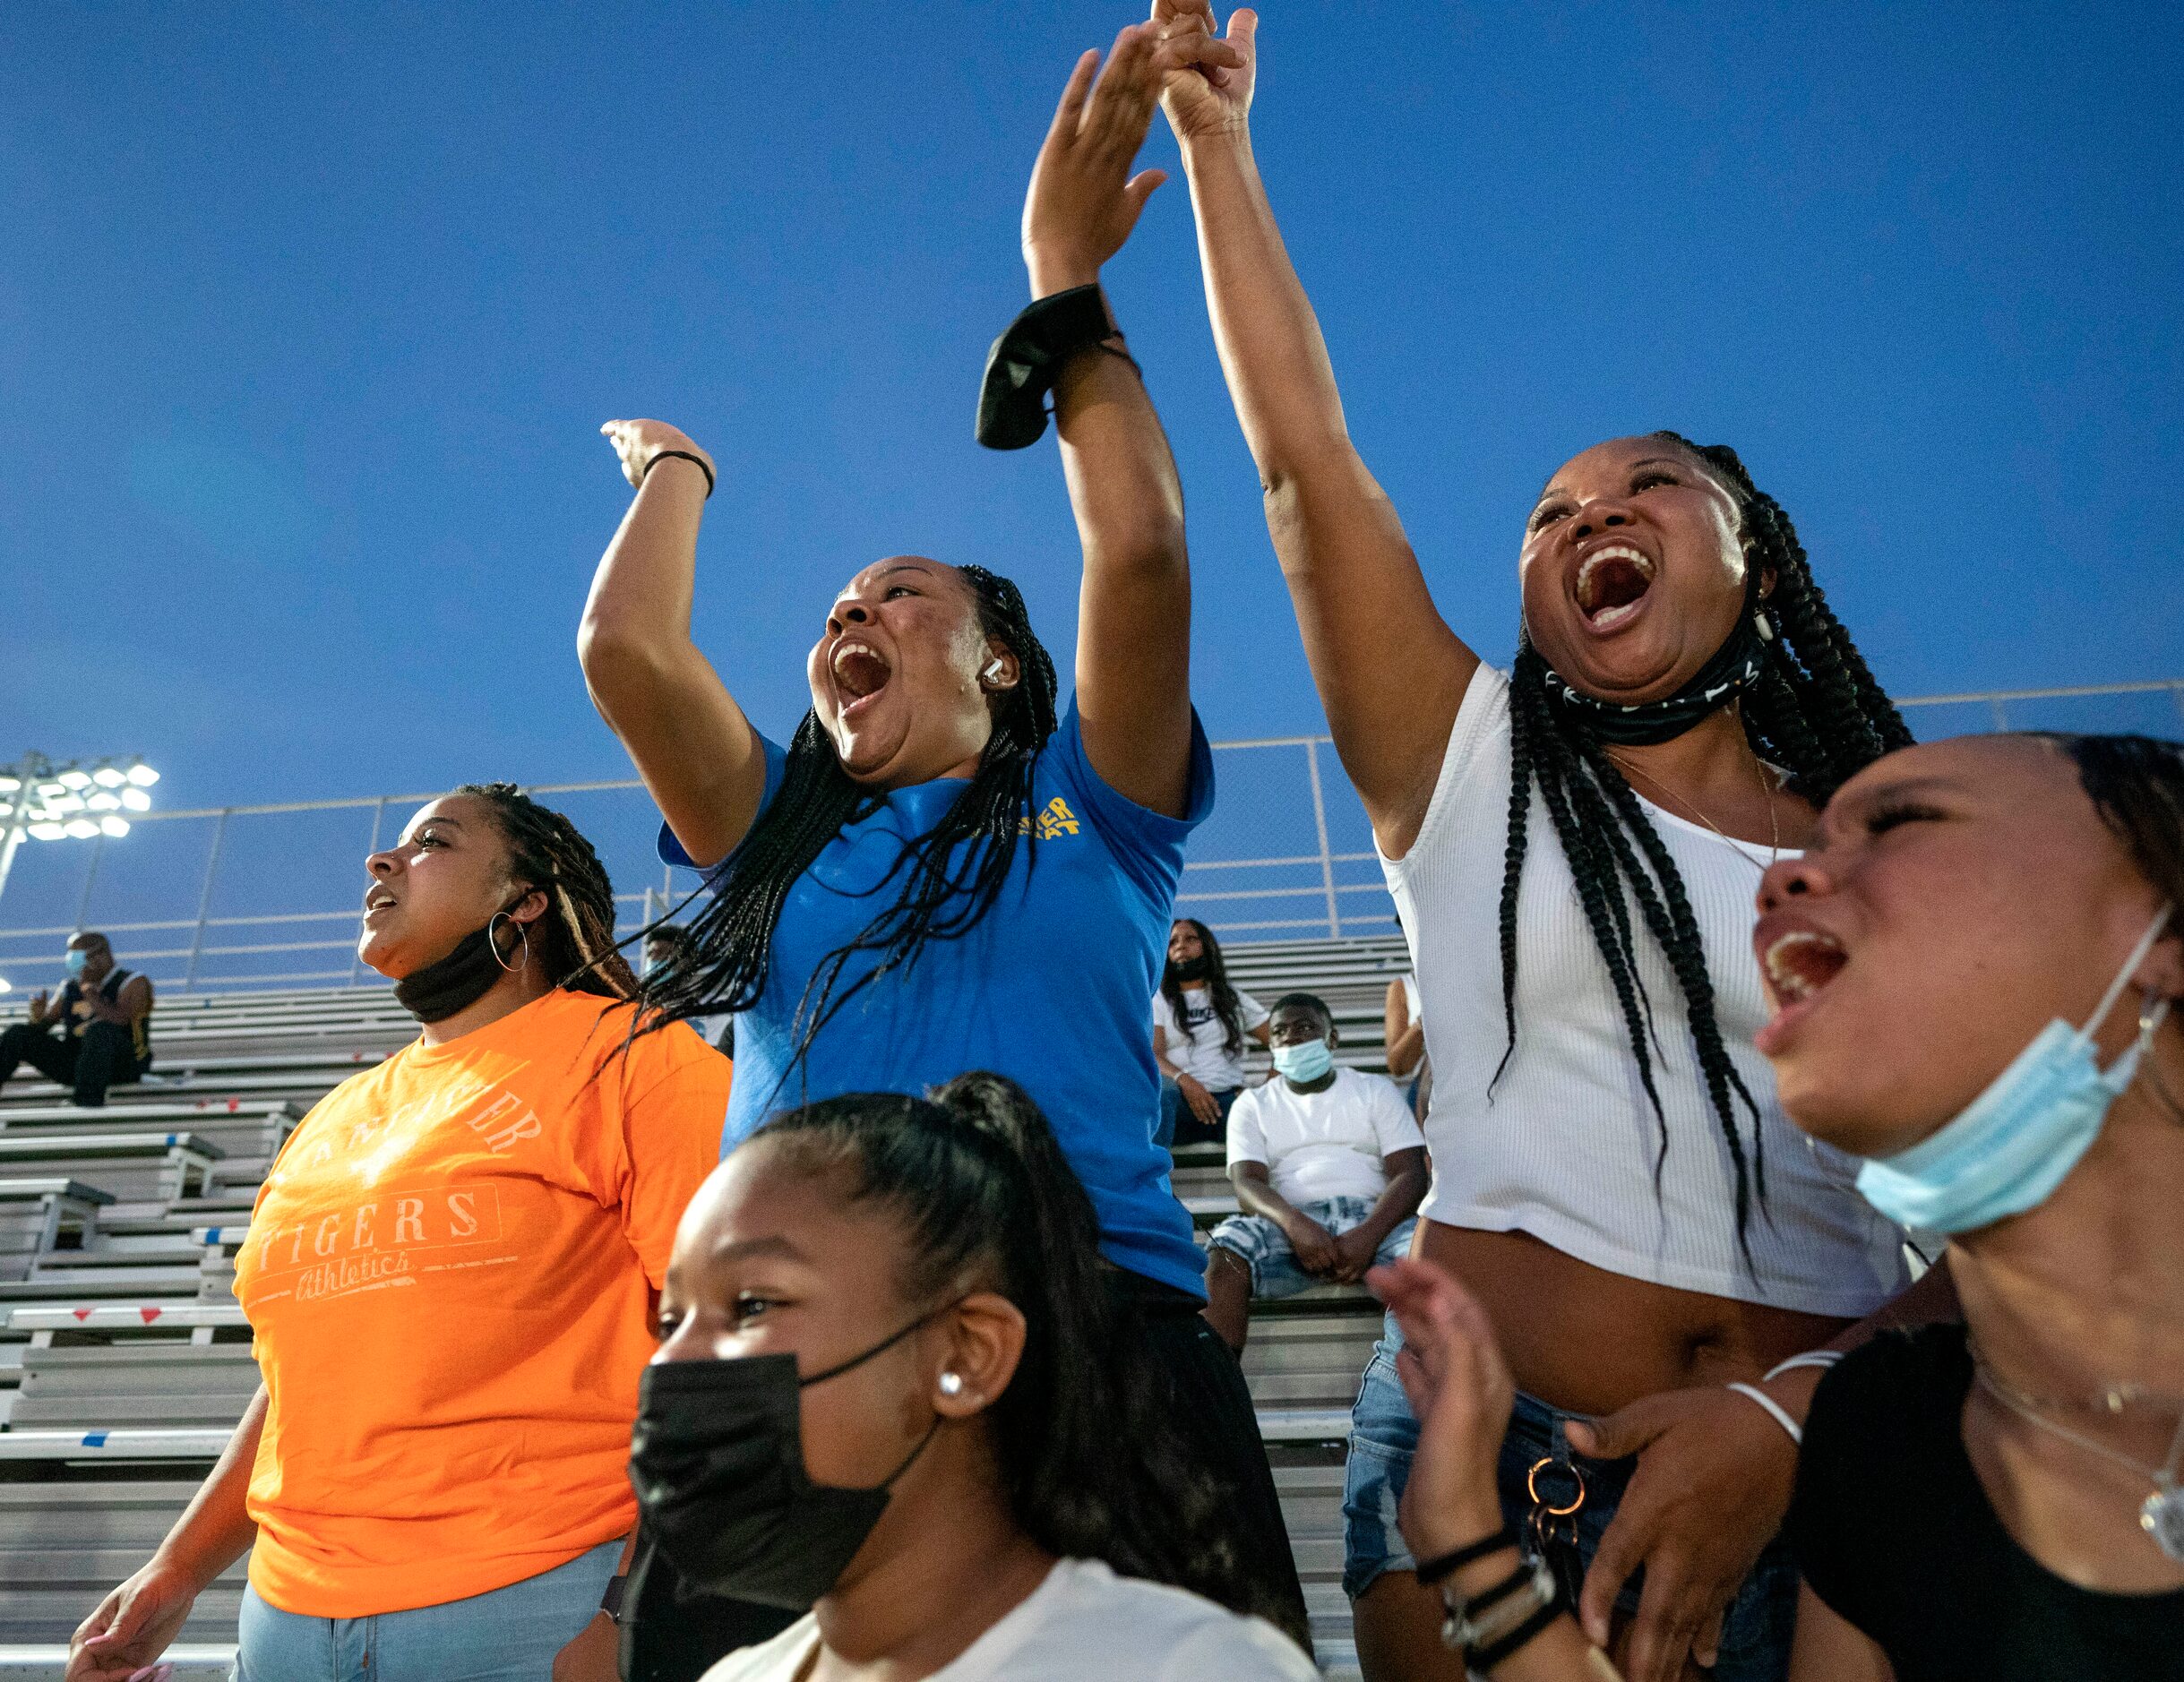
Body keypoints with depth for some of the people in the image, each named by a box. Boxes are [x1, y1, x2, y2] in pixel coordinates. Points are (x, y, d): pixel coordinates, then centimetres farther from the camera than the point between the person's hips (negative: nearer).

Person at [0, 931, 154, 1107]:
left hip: (123, 1065, -6)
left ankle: (89, 1096, -40)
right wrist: (38, 1017, -9)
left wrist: (88, 990, -16)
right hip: (73, 1063, 6)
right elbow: (43, 1026, 13)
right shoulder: (69, 988, 16)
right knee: (19, 1033, -7)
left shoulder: (133, 983, -3)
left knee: (100, 1029, -36)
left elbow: (118, 1021, -20)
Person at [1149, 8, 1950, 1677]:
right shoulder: (1470, 767, 0)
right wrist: (1216, 142, 1)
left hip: (1815, 1481, 2)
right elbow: (1303, 458, -4)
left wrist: (1790, 1417, -19)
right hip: (1490, 1463, -1)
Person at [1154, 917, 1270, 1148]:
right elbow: (1152, 1056, 1)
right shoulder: (1158, 1001, 16)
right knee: (1157, 1090, -38)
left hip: (1227, 1100, 2)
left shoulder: (1237, 1001, 23)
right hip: (1179, 1098, -2)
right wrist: (1184, 1081, -20)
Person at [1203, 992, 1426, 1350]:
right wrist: (1294, 1223, -22)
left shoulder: (1376, 1090, 17)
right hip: (1290, 1223, 0)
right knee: (1225, 1251, -33)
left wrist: (1368, 1236, -18)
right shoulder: (1252, 1103, 18)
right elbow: (1247, 1182, 2)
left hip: (1371, 1217, 0)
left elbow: (1409, 1174, 4)